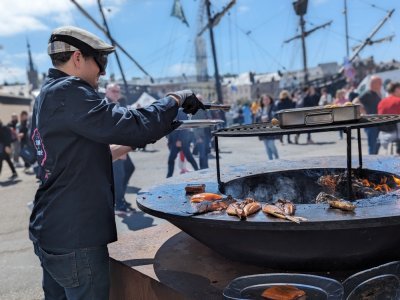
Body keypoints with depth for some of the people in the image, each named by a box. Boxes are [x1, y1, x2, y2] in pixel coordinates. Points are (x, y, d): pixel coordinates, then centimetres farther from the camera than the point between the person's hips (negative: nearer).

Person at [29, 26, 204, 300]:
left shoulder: (47, 96, 12)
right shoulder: (68, 93, -18)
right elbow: (134, 126, -26)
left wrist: (140, 138, 16)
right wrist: (176, 99, -10)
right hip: (75, 239, -10)